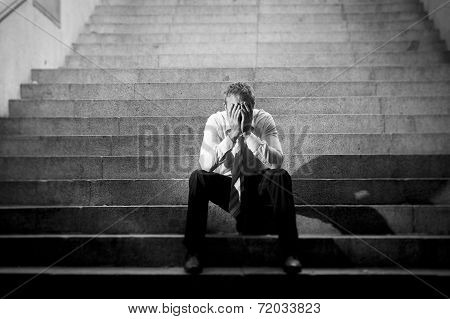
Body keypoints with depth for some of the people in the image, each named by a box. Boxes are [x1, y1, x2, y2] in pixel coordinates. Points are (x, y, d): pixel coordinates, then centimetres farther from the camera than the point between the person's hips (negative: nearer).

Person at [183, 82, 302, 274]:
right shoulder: (215, 121, -10)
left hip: (257, 185, 0)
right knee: (198, 177, -28)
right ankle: (193, 251, -18)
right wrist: (232, 133, -32)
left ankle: (289, 252, -21)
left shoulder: (264, 120, -10)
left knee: (281, 176, -29)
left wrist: (249, 133, -32)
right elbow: (205, 164, -25)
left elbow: (277, 162, -24)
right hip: (225, 183, 0)